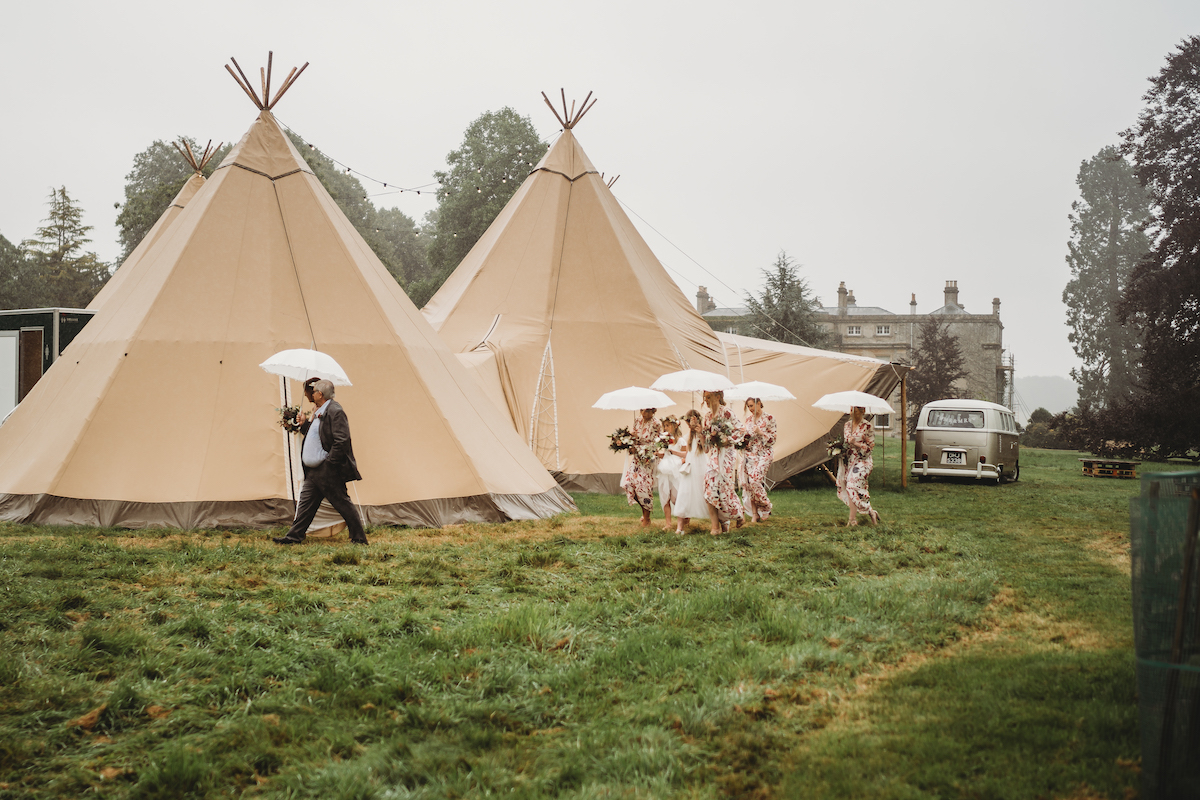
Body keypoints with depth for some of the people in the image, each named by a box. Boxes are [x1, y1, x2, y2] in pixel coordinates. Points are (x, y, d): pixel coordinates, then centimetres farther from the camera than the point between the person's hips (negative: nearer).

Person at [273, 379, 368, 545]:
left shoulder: (335, 411, -15)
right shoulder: (319, 412, 17)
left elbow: (341, 440, -23)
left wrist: (330, 463, -20)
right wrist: (306, 423, 9)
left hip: (328, 471, -10)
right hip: (314, 471, 10)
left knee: (342, 503, -4)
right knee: (306, 503, 12)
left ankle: (359, 538, 2)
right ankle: (294, 536, 18)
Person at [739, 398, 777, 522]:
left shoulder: (769, 419, -3)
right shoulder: (748, 419, 12)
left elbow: (772, 439, -5)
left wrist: (760, 432, -18)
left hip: (764, 454, -5)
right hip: (750, 454, 5)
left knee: (755, 480, -20)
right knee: (748, 482, -4)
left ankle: (766, 507, 0)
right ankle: (755, 514, 1)